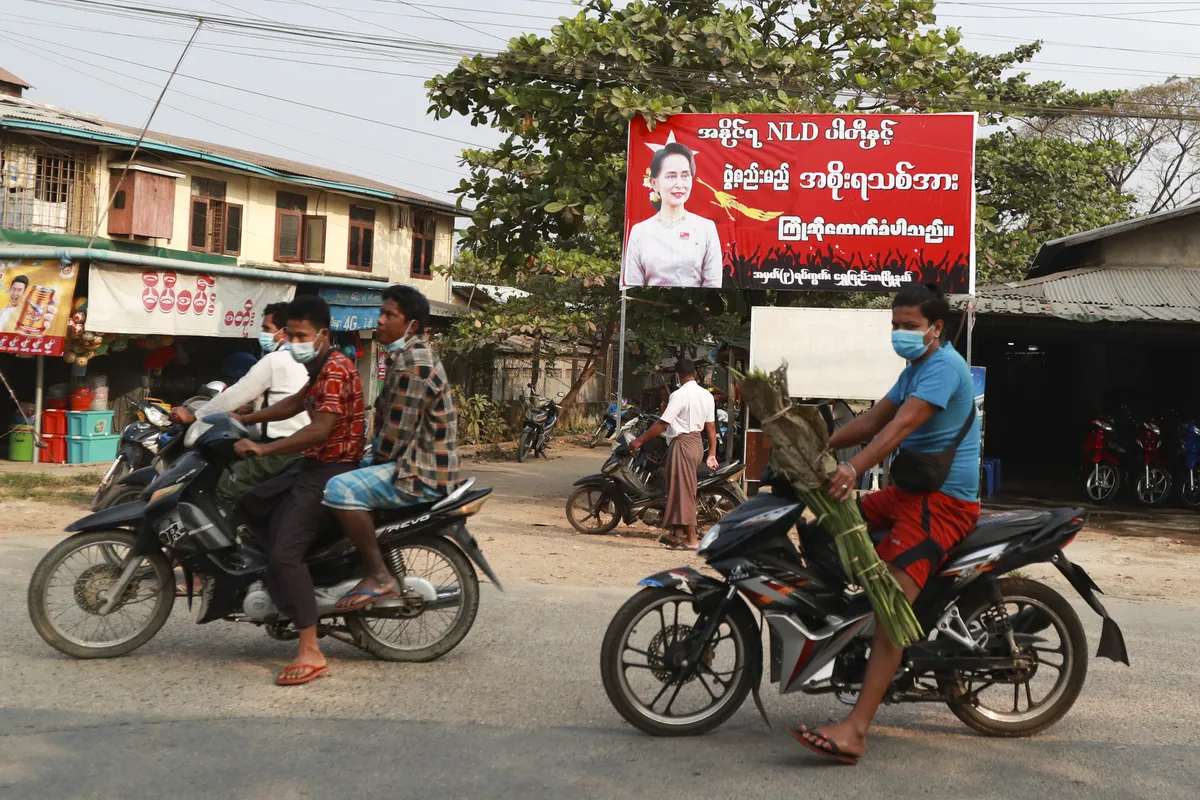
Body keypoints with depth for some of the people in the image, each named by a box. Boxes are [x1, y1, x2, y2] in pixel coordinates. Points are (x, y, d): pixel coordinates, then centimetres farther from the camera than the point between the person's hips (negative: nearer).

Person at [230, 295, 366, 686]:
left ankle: (311, 654, -20)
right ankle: (291, 581, 17)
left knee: (284, 554, -20)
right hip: (310, 467, 11)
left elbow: (321, 429, -26)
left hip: (330, 473, -11)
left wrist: (263, 448, -26)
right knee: (246, 507, 22)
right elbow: (294, 404, 31)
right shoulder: (321, 368, 18)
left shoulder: (336, 369, -17)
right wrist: (244, 420, 28)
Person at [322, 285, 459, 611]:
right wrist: (367, 458, 11)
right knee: (348, 474, 25)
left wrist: (374, 461, -5)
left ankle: (379, 577, -19)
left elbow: (396, 438, -22)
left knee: (340, 489, -26)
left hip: (421, 475, -11)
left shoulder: (412, 365, -19)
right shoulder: (411, 355, 15)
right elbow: (395, 427, 19)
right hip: (418, 462, 11)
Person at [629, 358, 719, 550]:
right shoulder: (707, 395, 8)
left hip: (682, 443, -8)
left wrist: (640, 440, -10)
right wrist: (712, 454, 14)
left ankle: (691, 539, -2)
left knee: (683, 492, -4)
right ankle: (677, 533, 21)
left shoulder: (679, 395, -15)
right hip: (697, 443, 8)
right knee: (680, 490, 16)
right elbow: (711, 427, 9)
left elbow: (663, 424, -17)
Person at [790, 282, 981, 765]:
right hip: (908, 490, 11)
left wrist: (855, 468, -38)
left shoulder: (943, 365, -13)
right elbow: (872, 421, 21)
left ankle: (855, 731, -29)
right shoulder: (915, 369, 20)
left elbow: (903, 424, -27)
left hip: (942, 499, -11)